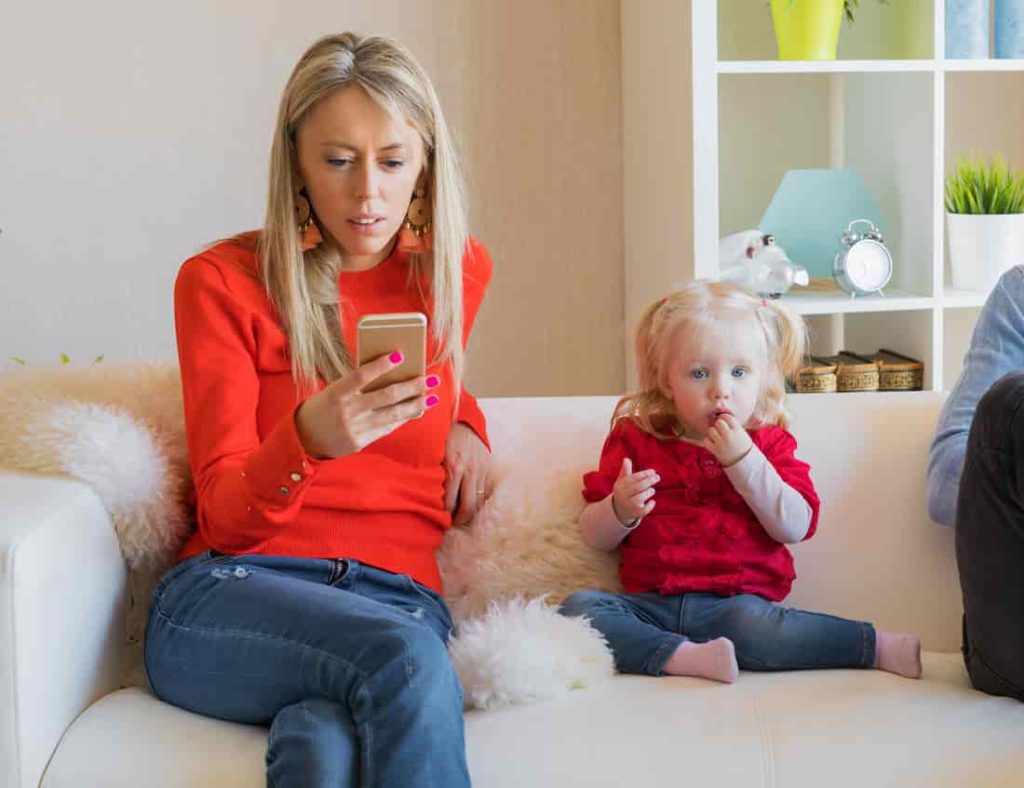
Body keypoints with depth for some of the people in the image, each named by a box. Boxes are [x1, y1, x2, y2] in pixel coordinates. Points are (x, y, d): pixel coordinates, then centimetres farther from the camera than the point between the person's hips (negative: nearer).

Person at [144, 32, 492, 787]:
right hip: (233, 592, -1)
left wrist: (464, 420, 12)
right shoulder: (222, 281, 1)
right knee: (402, 655, -36)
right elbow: (227, 517, -4)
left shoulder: (458, 271, 12)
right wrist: (308, 440, -26)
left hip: (401, 601, 1)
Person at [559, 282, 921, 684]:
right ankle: (687, 657, -33)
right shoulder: (636, 439, 9)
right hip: (651, 603, 2)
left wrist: (744, 460, -14)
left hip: (734, 602, -2)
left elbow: (795, 527, -6)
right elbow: (596, 538, 9)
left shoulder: (768, 443, 9)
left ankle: (878, 646, -22)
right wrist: (621, 511, -15)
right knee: (577, 606, -24)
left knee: (751, 623, -37)